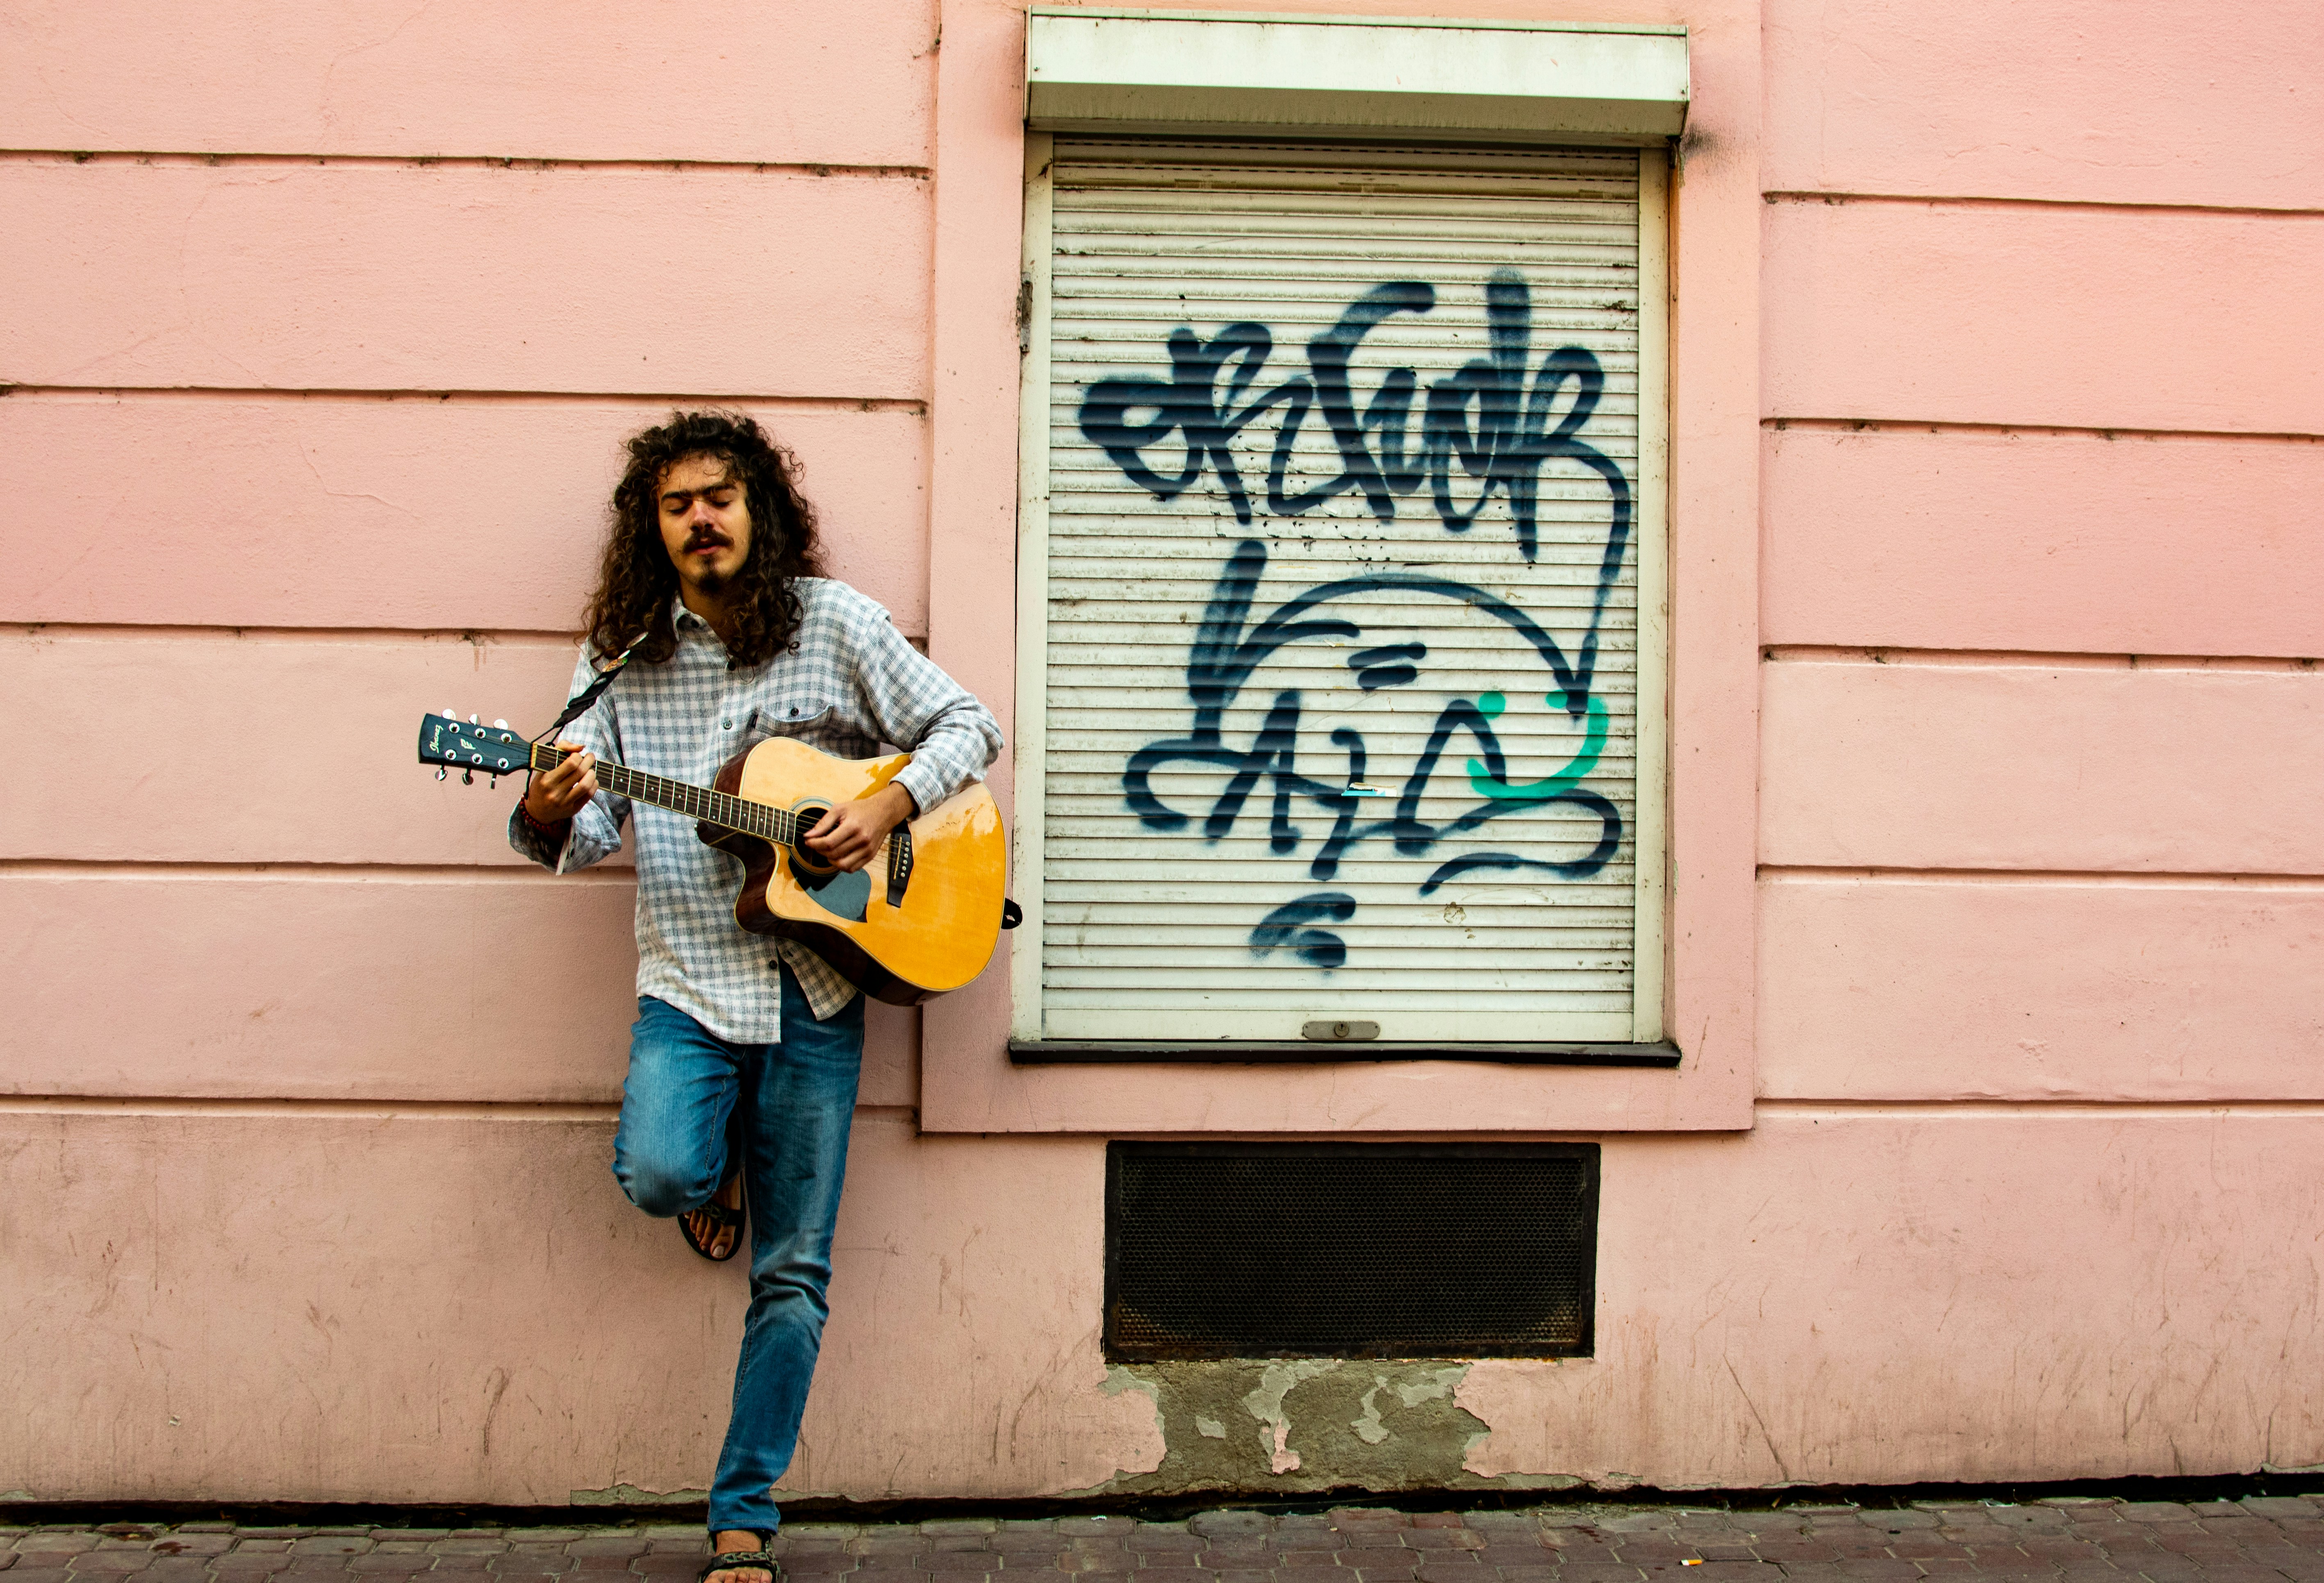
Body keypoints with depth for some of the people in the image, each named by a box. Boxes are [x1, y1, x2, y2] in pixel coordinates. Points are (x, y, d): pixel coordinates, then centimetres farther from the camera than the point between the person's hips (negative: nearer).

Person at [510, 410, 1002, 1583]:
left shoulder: (832, 623, 2)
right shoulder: (622, 652, 6)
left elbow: (967, 727, 5)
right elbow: (594, 826, 3)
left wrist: (890, 802, -13)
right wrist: (550, 816, -21)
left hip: (815, 991, 0)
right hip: (689, 983, 1)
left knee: (794, 1273, 1)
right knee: (659, 1174, -26)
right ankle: (719, 1166, 14)